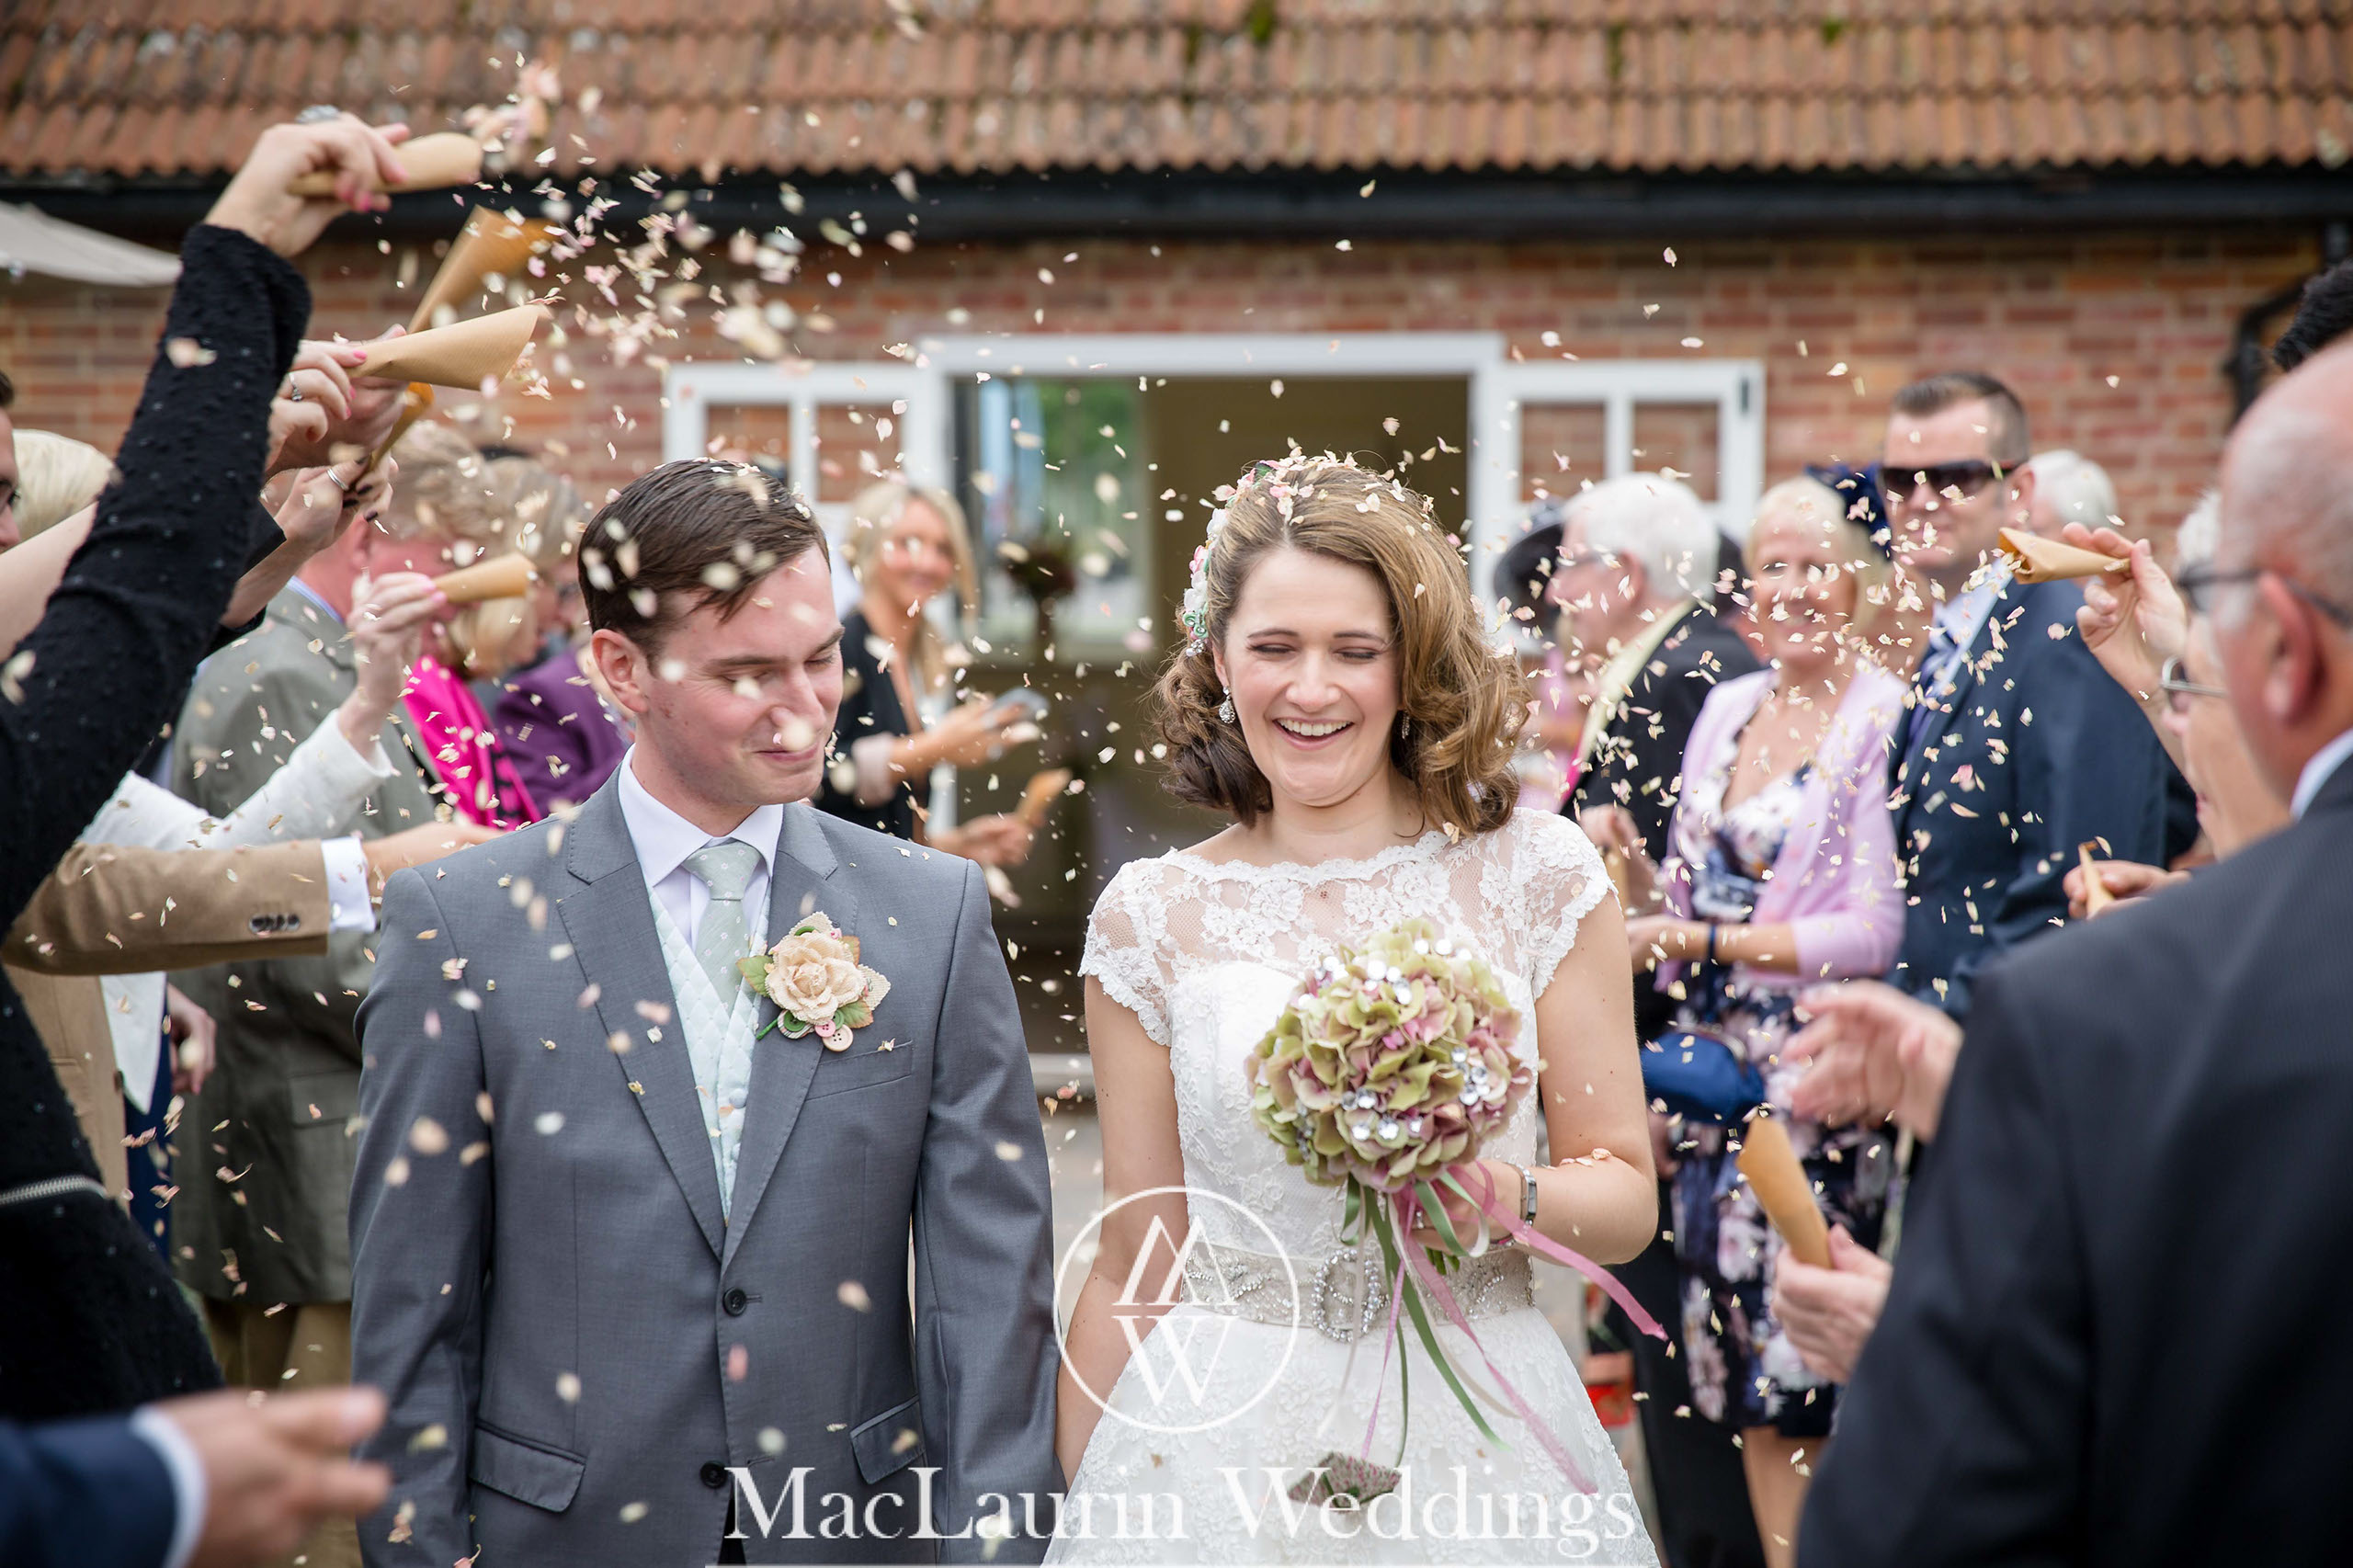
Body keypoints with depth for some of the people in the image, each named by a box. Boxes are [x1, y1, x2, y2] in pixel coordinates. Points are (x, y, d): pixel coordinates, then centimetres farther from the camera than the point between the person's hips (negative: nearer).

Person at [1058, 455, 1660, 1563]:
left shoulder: (1538, 877, -4)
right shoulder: (1153, 916, -2)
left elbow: (1626, 1194, -1)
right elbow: (1133, 1268, 3)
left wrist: (1506, 1197, -20)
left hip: (1479, 1431, 0)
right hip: (1226, 1443, 0)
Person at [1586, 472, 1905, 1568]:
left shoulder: (1885, 725, -10)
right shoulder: (1728, 707, 11)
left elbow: (1873, 935, -17)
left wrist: (1699, 940, -16)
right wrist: (1631, 864, -1)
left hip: (1815, 1093, -7)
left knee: (1804, 1381, -2)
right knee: (1742, 1380, 10)